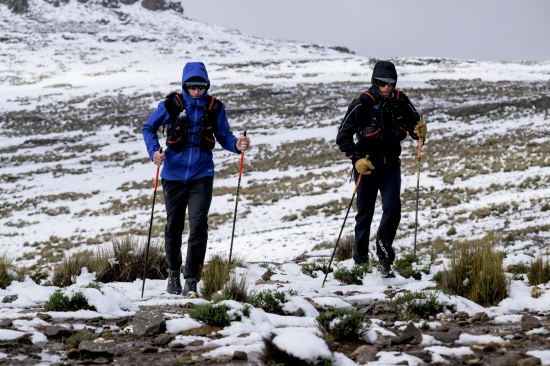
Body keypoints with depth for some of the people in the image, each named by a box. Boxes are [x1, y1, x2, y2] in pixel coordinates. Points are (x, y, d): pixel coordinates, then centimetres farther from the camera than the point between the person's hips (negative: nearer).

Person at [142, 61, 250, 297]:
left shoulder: (215, 108, -2)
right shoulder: (171, 105, -6)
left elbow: (223, 136, 7)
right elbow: (148, 128, 5)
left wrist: (237, 145, -14)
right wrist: (154, 151, -11)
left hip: (201, 175, 0)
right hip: (174, 175, 0)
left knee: (198, 225, -13)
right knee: (174, 226, 11)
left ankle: (192, 281, -11)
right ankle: (173, 273, 33)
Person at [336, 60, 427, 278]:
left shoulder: (401, 102, -3)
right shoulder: (363, 104, -13)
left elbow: (413, 124, 7)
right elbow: (343, 136, -10)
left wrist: (419, 131, -16)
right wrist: (356, 158, -21)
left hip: (391, 166, 2)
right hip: (366, 166, -2)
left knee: (393, 209, -14)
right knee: (365, 214, 7)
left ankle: (384, 257, 1)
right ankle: (360, 261, 19)